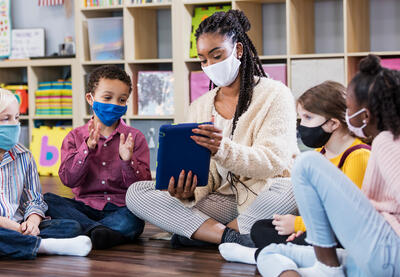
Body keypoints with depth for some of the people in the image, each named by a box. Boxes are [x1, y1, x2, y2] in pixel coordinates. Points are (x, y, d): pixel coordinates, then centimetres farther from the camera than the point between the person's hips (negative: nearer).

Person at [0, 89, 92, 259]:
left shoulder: (23, 156, 14)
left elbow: (34, 200, 13)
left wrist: (32, 222, -10)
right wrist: (15, 228, -21)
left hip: (19, 225, 5)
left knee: (71, 227, -13)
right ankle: (42, 245, -28)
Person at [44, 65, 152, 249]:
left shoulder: (135, 137, 6)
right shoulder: (75, 137, 8)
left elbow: (143, 185, -1)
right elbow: (68, 179, -5)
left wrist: (127, 160, -19)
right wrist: (87, 148, -16)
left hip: (121, 208, -2)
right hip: (86, 206, 2)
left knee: (133, 221, -34)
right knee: (46, 200, -24)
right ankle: (95, 229, -39)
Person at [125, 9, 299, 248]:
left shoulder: (275, 94, -1)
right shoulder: (200, 107, 13)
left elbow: (274, 161, -14)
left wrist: (223, 149, -32)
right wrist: (188, 193, -19)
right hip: (221, 200, 4)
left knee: (292, 189, -39)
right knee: (136, 194, -13)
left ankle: (201, 234, -22)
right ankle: (232, 237, -27)